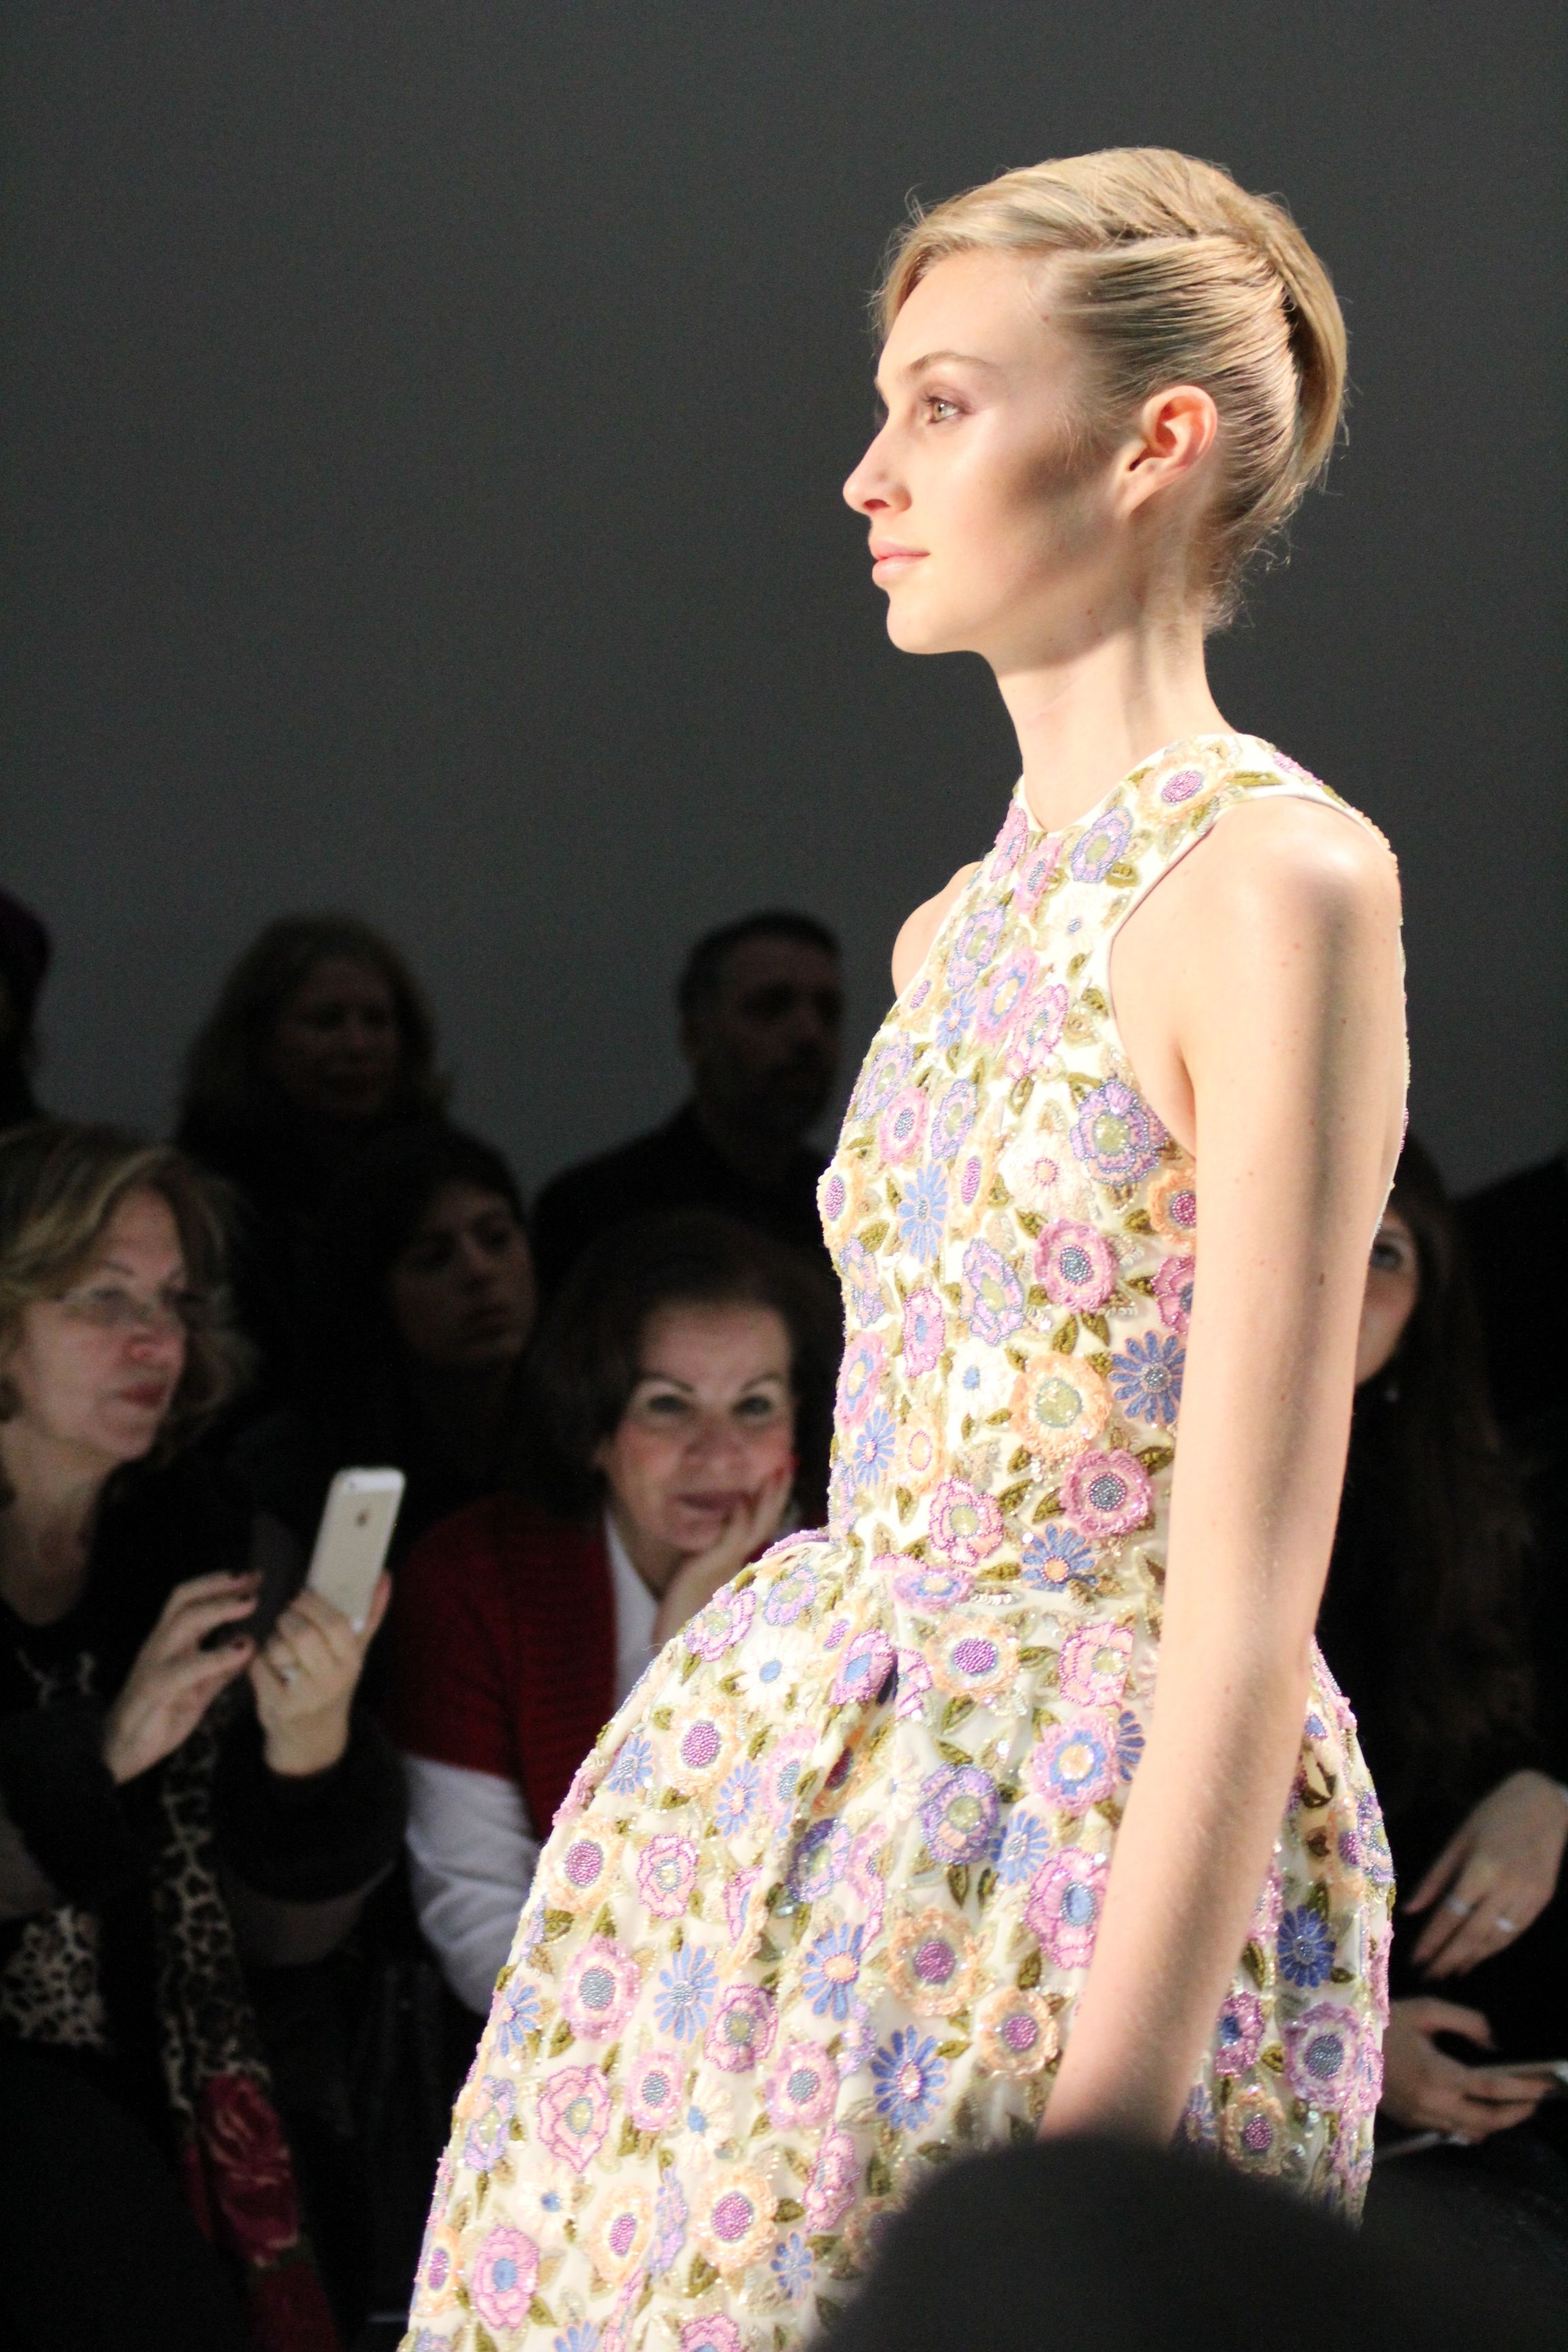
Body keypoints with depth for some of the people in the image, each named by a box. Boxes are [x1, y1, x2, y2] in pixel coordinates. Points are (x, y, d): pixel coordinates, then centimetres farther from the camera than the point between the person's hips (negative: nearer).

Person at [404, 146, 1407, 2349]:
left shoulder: (1278, 883, -14)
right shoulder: (960, 932, 12)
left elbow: (1251, 1586, -19)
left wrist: (1110, 2127, -22)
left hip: (1102, 1842, -8)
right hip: (819, 1807, 8)